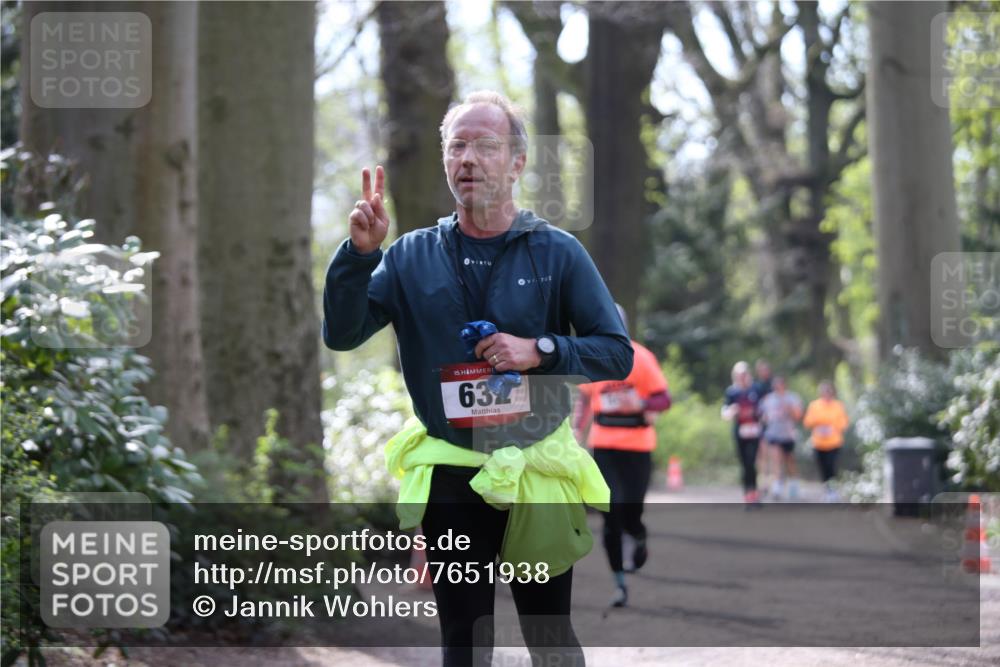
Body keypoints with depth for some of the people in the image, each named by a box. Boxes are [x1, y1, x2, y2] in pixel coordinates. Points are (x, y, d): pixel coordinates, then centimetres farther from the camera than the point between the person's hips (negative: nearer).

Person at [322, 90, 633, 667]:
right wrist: (360, 252, -18)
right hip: (451, 480, 1)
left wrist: (540, 351, -19)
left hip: (540, 471, -1)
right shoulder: (411, 256, 4)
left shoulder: (558, 253, -1)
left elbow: (617, 353, -3)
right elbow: (342, 334, -4)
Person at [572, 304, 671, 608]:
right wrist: (577, 431, 11)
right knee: (610, 517, -4)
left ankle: (640, 540, 33)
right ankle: (620, 583, 5)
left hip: (637, 448, -3)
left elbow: (663, 400, -8)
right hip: (603, 446, 3)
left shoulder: (640, 359, -9)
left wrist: (640, 403, -28)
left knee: (630, 516, -5)